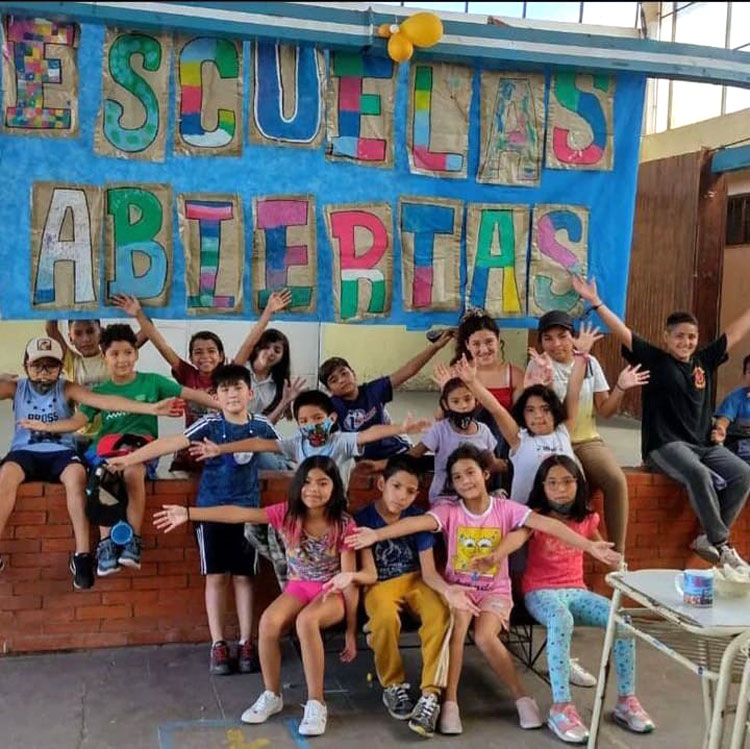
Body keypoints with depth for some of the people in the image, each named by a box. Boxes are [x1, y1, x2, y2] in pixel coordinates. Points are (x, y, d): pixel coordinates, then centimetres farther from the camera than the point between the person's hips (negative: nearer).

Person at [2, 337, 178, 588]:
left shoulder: (67, 389, 0)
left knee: (76, 474, -34)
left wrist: (149, 408, -25)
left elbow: (104, 401, -12)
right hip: (24, 452, 1)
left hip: (60, 452, -1)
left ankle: (82, 554, -33)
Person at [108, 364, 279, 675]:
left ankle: (245, 644, 14)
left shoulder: (261, 425, -2)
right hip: (211, 509, -1)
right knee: (216, 577, 3)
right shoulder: (209, 424, -8)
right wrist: (129, 458, -24)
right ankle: (218, 645, 11)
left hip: (247, 510, 1)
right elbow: (171, 442, -17)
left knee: (243, 576, 6)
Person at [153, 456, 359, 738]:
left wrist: (351, 631, -12)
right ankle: (272, 695, -4)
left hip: (332, 592, -3)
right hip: (298, 587, 4)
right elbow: (238, 514, -15)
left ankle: (316, 703, -22)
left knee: (306, 620, -36)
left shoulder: (343, 524, -15)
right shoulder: (287, 513, -9)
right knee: (268, 621, -27)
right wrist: (189, 513, -23)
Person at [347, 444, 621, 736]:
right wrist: (377, 534, -44)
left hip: (495, 590, 0)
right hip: (458, 586, 0)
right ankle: (450, 702, -19)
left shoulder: (505, 509, -7)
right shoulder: (449, 510, -9)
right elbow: (416, 522, -26)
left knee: (485, 637, -26)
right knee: (458, 623, -30)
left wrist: (589, 545, -28)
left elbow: (548, 524, -17)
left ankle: (521, 697, -6)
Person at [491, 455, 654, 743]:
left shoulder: (586, 518, 8)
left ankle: (626, 699, -5)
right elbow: (517, 537, -28)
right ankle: (561, 707, -33)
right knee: (561, 621, -38)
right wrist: (495, 556, -47)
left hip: (577, 590, 4)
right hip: (540, 591, -4)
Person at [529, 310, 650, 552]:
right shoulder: (538, 364, -2)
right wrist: (543, 384, -30)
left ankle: (618, 555, -17)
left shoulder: (590, 363, 7)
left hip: (588, 440, 3)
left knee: (617, 480, -25)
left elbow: (604, 410, 7)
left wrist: (620, 388, -7)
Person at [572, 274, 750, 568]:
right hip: (664, 445, -6)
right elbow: (622, 332, -10)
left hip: (704, 444, 6)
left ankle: (708, 539, -7)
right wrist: (595, 302, -19)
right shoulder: (653, 359, 0)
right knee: (698, 474, -33)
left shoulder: (705, 360, 13)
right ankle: (722, 545, -20)